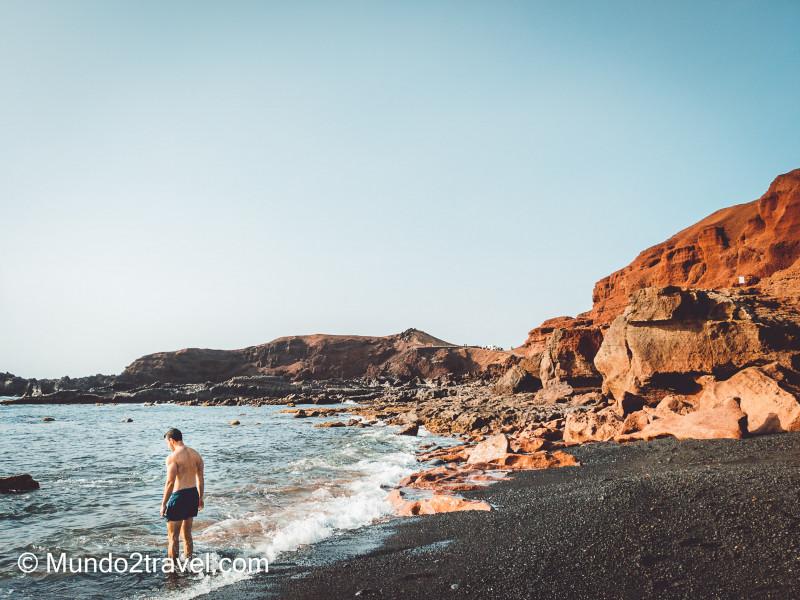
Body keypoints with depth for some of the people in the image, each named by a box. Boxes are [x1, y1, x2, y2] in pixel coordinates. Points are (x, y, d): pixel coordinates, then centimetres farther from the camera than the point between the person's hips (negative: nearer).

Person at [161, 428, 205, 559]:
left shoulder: (173, 457, -14)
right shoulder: (196, 454, 8)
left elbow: (170, 482, -17)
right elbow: (200, 478, 11)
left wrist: (163, 504, -10)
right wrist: (200, 498, 20)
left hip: (179, 495, -7)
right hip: (193, 494, 7)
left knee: (172, 536, 4)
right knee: (187, 534, 20)